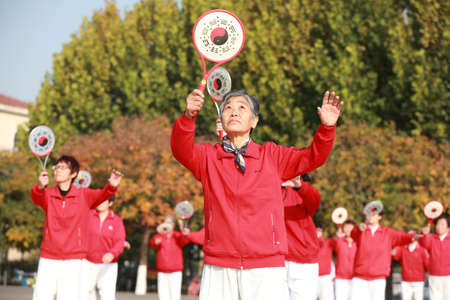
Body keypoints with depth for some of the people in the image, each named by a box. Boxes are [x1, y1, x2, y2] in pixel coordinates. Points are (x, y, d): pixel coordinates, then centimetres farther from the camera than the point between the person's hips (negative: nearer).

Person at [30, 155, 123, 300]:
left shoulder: (84, 195, 0)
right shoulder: (48, 194, 2)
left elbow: (101, 195, -17)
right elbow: (36, 197, -19)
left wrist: (111, 185, -42)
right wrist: (40, 186, -45)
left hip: (72, 260, -2)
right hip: (48, 258, 2)